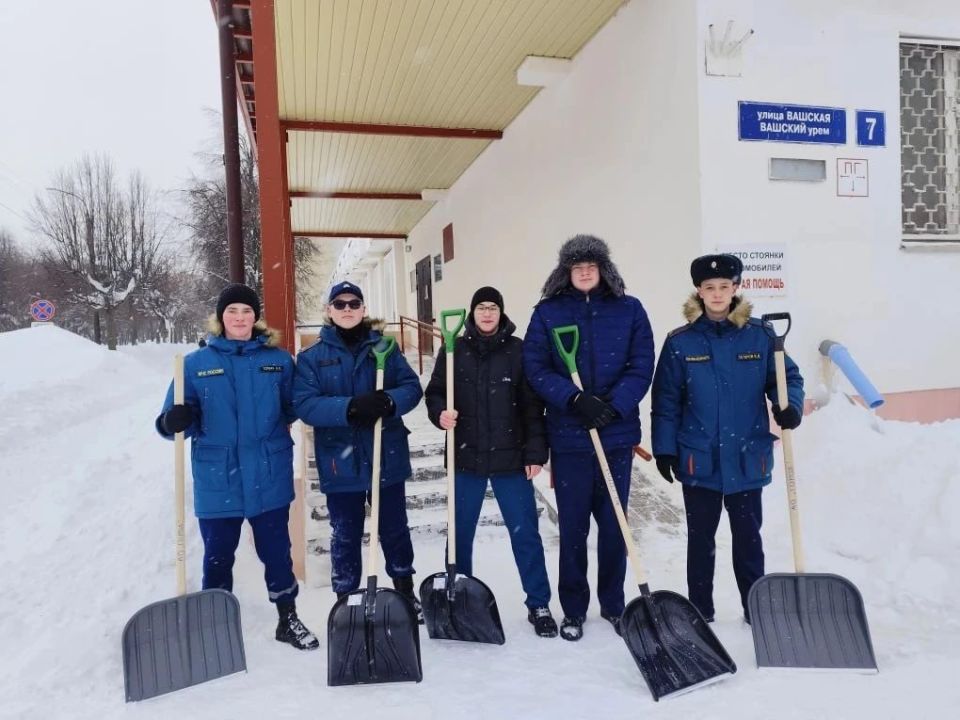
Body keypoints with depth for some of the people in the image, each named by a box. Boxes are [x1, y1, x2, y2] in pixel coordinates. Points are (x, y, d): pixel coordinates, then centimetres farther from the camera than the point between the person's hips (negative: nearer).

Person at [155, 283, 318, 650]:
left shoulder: (278, 360, 3)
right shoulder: (196, 363, 1)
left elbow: (292, 408, 10)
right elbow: (182, 417, 0)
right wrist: (174, 420, -22)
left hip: (269, 476, 1)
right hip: (217, 479, 0)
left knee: (276, 549, 13)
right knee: (217, 554, 11)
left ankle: (288, 619, 30)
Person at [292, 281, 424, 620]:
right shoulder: (311, 356, -1)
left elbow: (412, 387, -3)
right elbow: (304, 404, -12)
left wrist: (389, 401, -26)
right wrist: (349, 408, -27)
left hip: (387, 458, 2)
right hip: (340, 462, -1)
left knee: (395, 529, 16)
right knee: (345, 536, 11)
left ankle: (406, 593, 36)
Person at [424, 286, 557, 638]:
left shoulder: (518, 351, 0)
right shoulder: (454, 350, 3)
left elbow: (533, 405, -1)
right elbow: (435, 392, 7)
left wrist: (535, 452, -6)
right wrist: (440, 413, -16)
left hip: (510, 458, -1)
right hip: (466, 457, 1)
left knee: (525, 533, 3)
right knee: (460, 532, 11)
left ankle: (539, 605, 17)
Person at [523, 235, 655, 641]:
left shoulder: (629, 310, 3)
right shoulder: (548, 312, 1)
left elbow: (642, 365, -2)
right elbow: (535, 368, -5)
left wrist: (614, 406, -16)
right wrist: (574, 399, -18)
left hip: (617, 435, 1)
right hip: (568, 437, -1)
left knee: (614, 523, 12)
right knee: (572, 527, 7)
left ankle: (613, 604, 30)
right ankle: (573, 610, 23)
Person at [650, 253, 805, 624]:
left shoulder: (759, 336, -2)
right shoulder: (680, 342, -4)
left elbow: (787, 377, 5)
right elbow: (666, 400, -3)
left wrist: (790, 407, -16)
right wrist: (664, 449, -5)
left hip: (747, 458, 1)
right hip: (699, 460, 0)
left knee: (748, 536, 15)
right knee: (700, 538, 12)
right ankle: (700, 610, 26)